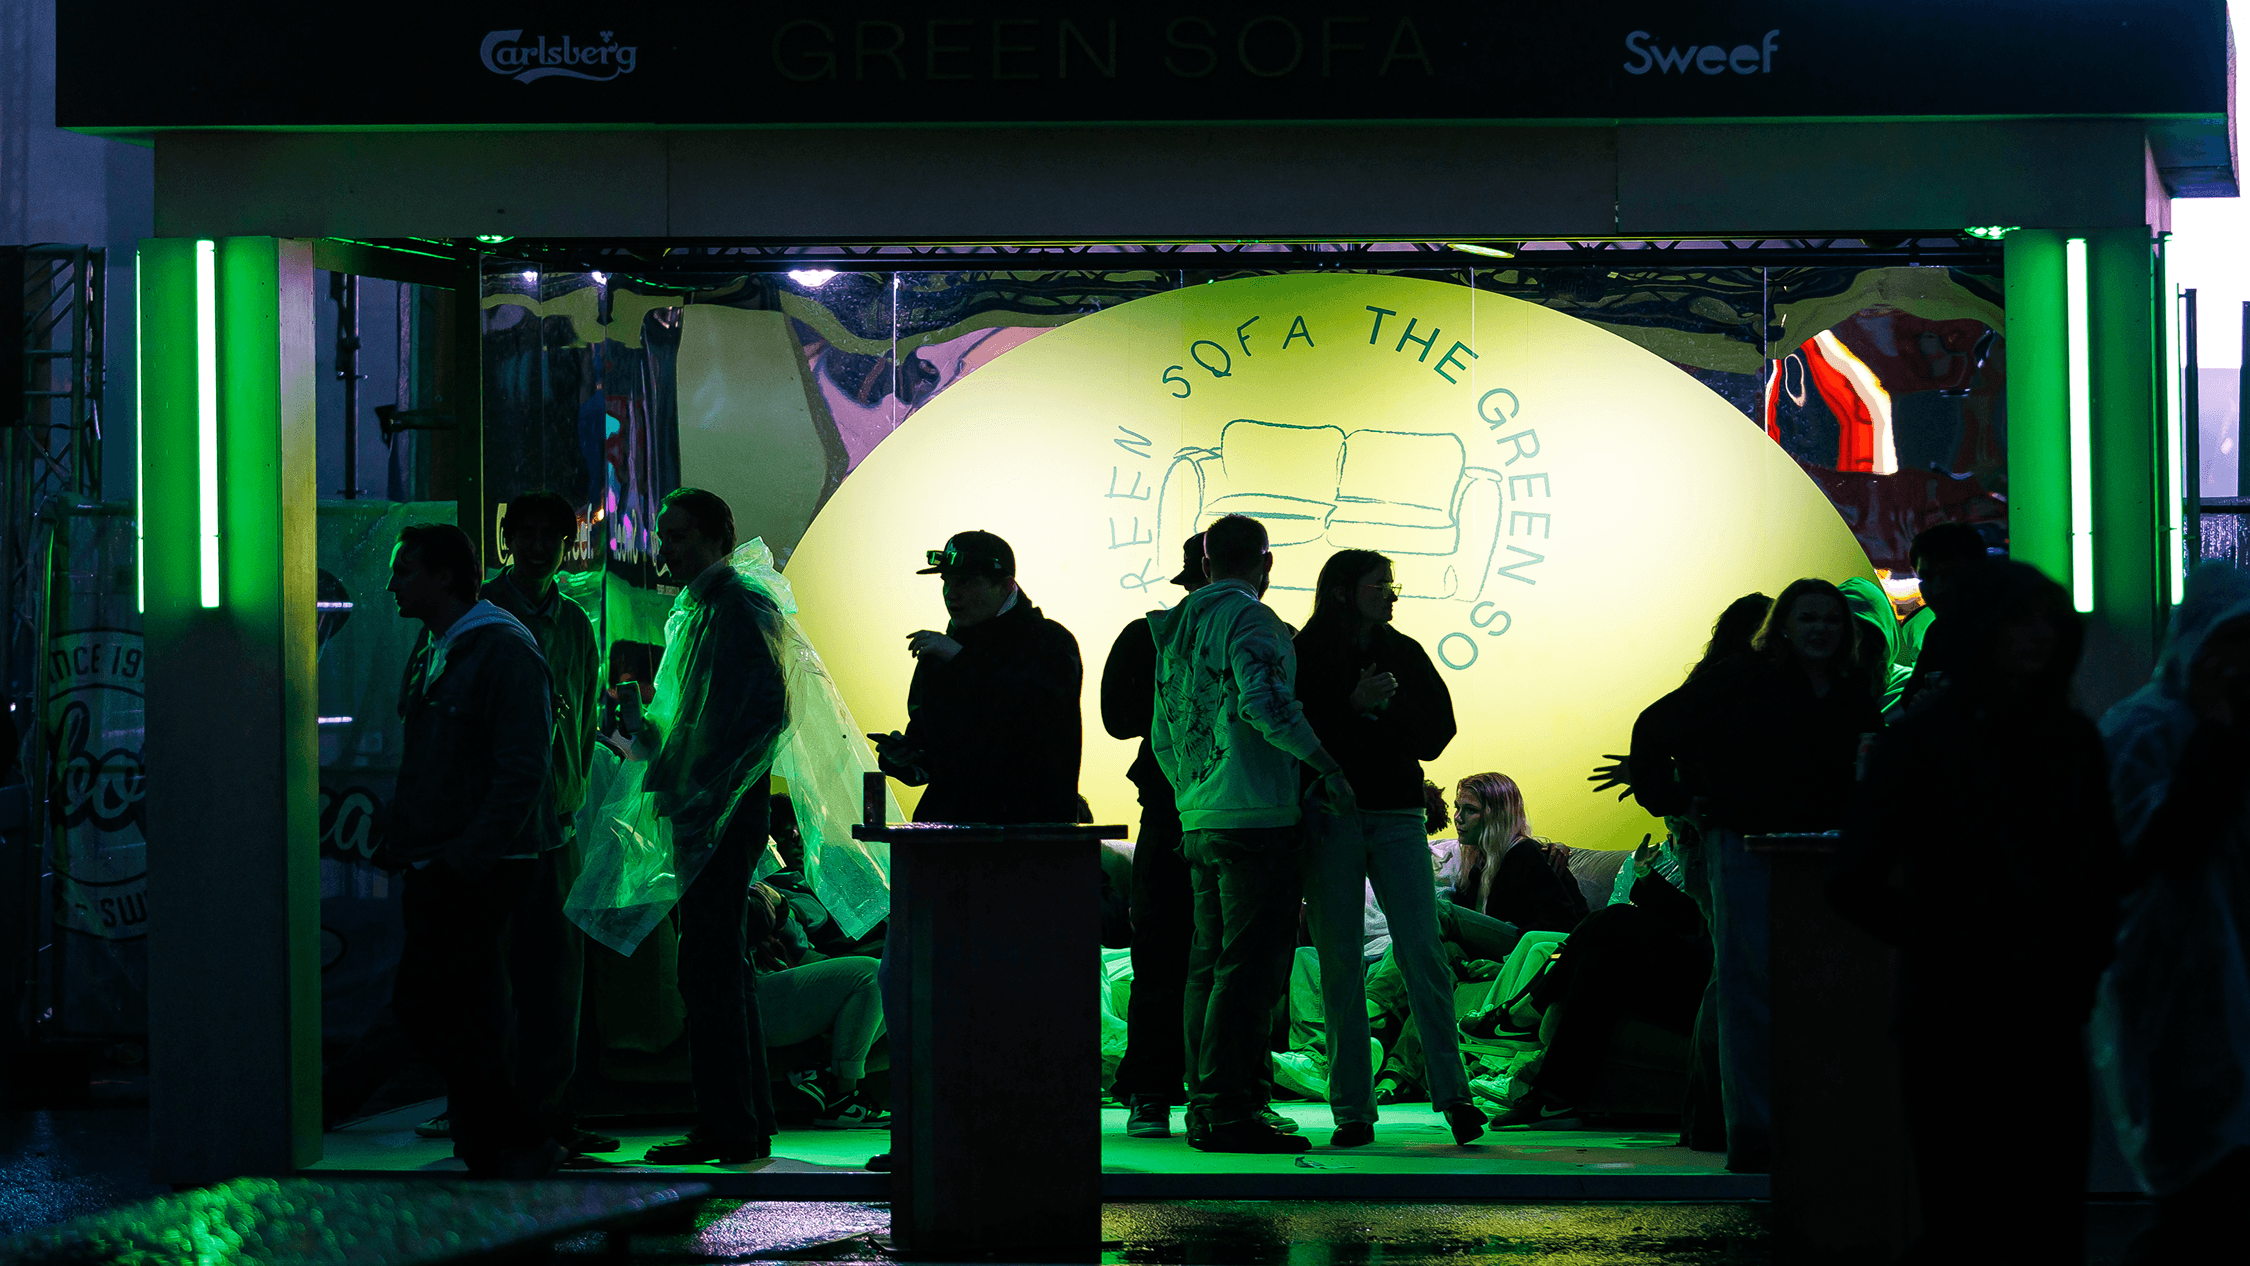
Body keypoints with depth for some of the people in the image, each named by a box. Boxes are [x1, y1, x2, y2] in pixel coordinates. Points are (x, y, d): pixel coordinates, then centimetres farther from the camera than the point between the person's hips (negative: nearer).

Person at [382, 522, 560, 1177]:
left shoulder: (504, 651, -12)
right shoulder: (431, 652, 16)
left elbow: (523, 768, -18)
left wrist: (468, 858, -20)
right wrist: (402, 847, 13)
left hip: (479, 870, -9)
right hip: (438, 869, 9)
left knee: (423, 1006, -12)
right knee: (468, 1017, 10)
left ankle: (519, 1142, -7)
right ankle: (489, 1151, 16)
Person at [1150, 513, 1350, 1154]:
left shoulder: (1176, 628, 18)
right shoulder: (1249, 620, -8)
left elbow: (1162, 738, 22)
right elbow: (1264, 703, -22)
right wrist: (1327, 768, -15)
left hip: (1197, 821, 9)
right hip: (1256, 815, -9)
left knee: (1210, 965, 13)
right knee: (1248, 968, -8)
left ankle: (1204, 1108, 15)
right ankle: (1230, 1111, -11)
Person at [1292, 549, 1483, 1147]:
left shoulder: (1405, 654, 13)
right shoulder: (1305, 655, 4)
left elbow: (1437, 728, 7)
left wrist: (1386, 707, -8)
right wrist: (1354, 706, -15)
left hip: (1397, 816, 2)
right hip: (1330, 820, -2)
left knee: (1423, 957, -7)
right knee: (1340, 968, -2)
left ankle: (1452, 1092, -2)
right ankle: (1353, 1110, 2)